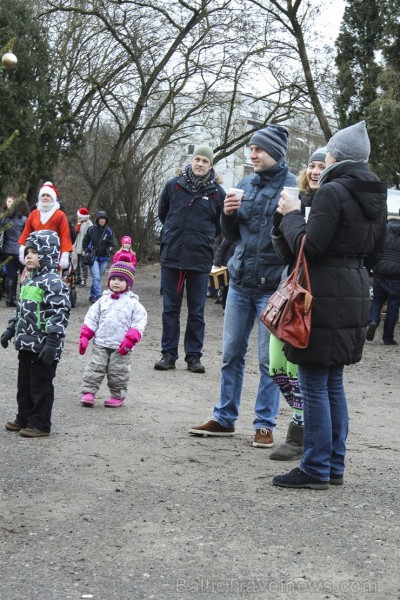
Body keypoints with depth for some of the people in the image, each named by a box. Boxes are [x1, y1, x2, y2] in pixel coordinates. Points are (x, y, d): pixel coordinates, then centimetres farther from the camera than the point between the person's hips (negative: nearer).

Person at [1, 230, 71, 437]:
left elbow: (60, 314, -22)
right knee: (24, 384, 17)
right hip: (26, 344, 9)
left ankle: (40, 424, 10)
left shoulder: (53, 282, -17)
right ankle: (24, 418, 29)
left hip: (43, 348, -9)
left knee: (40, 386, 1)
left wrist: (52, 342, -25)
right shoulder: (29, 280, 13)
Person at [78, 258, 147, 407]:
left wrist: (130, 340, -14)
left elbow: (139, 322, -5)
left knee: (118, 372, 4)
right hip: (100, 344, 3)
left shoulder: (133, 303, -1)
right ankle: (88, 392, 4)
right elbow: (91, 318, 10)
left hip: (121, 347, -3)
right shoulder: (103, 300, 9)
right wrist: (84, 336, 2)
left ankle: (118, 396, 17)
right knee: (94, 368, -1)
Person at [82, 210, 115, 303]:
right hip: (93, 258, -3)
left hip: (104, 258, 3)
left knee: (98, 278, 9)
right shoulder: (91, 230, -1)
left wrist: (110, 250, -15)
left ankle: (92, 295, 23)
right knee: (96, 277, -16)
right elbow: (85, 242, 11)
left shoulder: (109, 231, 3)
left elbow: (112, 244, 5)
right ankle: (98, 296, -20)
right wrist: (86, 251, 0)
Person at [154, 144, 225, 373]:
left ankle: (194, 355, 11)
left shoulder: (217, 192, -1)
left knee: (197, 311, 5)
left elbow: (222, 225, 11)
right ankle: (168, 354, 12)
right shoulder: (174, 185, 2)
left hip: (200, 260, -1)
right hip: (171, 256, 1)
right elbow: (163, 213, 18)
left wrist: (204, 238, 11)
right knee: (170, 309, 6)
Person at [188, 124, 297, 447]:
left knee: (269, 359, 3)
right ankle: (224, 418, 22)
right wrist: (228, 213, -5)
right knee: (231, 354, 12)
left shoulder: (292, 186, -9)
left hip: (272, 286, -6)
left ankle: (265, 424, 14)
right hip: (240, 281, 6)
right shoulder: (246, 184, 8)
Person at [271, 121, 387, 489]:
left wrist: (291, 216, -4)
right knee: (334, 384, 16)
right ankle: (335, 465, 21)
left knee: (314, 386, -2)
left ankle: (316, 470, 3)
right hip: (355, 297, 9)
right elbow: (375, 254, 18)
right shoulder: (376, 197, 12)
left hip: (324, 299, -9)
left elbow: (309, 247, -17)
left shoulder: (332, 193, -15)